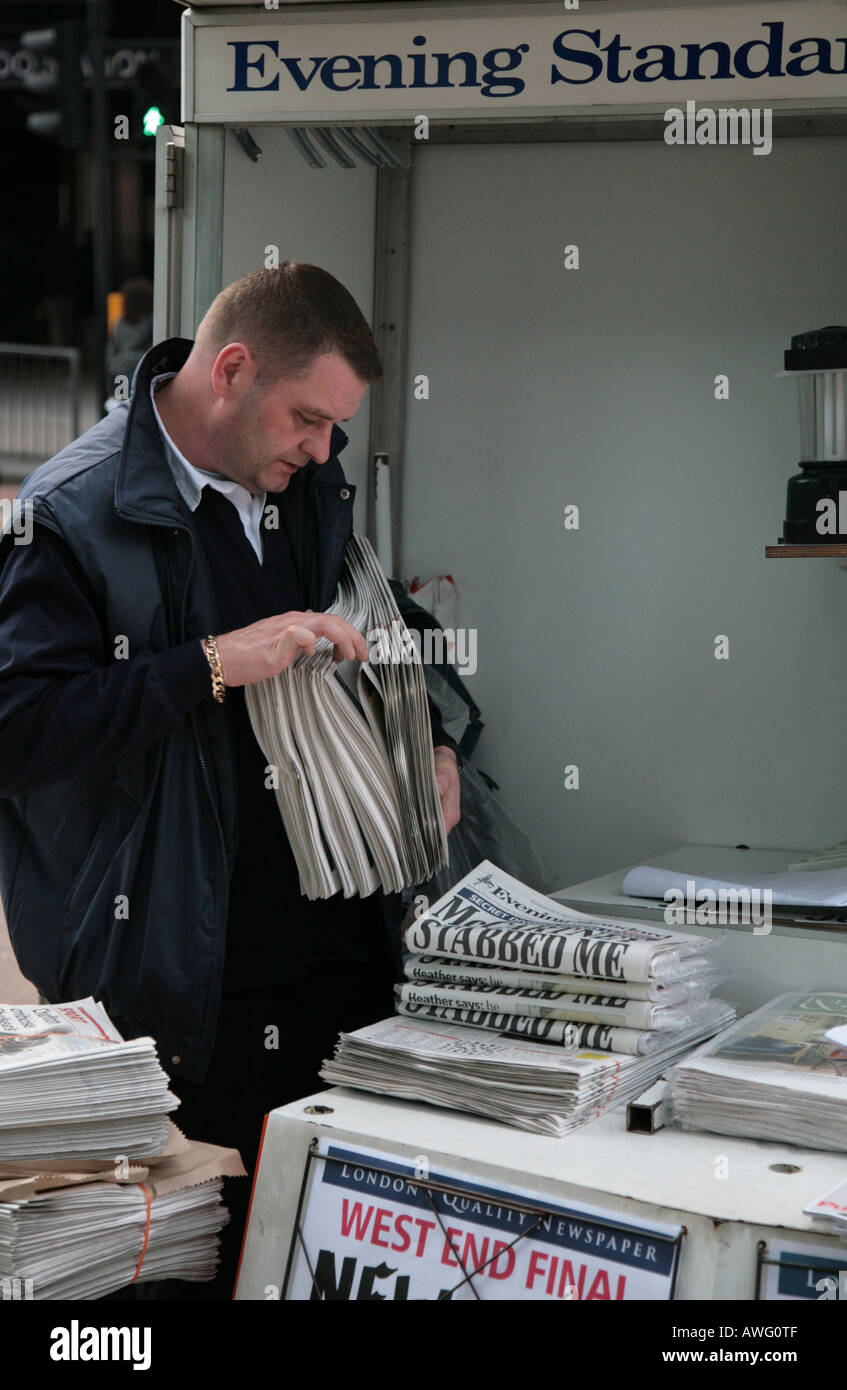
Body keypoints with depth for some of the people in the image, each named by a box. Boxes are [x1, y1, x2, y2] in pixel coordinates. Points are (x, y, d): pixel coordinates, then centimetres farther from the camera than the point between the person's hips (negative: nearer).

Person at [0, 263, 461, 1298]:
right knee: (196, 1260, 3)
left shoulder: (317, 489, 11)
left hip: (342, 958, 6)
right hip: (178, 986, -6)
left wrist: (426, 742, 10)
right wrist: (214, 666, -25)